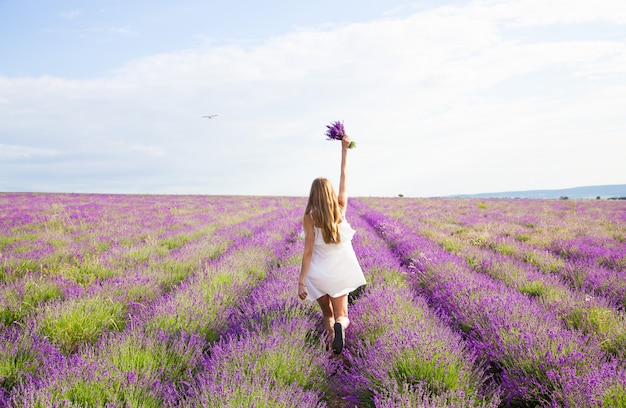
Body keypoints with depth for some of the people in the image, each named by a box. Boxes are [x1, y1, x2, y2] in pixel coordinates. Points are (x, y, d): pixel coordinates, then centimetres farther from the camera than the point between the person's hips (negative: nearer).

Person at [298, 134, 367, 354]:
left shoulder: (310, 217, -13)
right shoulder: (341, 210, -6)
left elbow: (308, 251, -16)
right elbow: (344, 178, 6)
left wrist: (301, 281, -14)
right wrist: (344, 150, 14)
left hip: (318, 275, -1)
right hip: (341, 273, 2)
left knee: (327, 314, 20)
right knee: (341, 316, 7)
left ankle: (330, 342, 1)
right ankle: (339, 327, -28)